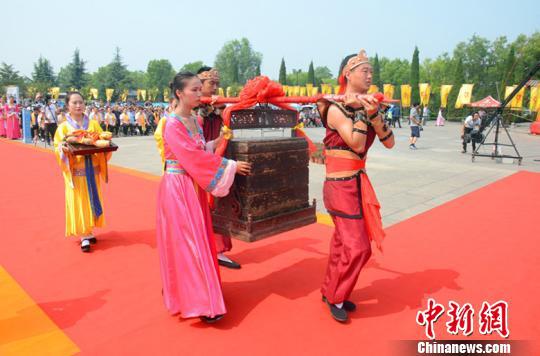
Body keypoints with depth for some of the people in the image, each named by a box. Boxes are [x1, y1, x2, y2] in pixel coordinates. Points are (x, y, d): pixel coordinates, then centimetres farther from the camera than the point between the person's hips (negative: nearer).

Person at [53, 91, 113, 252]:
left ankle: (89, 231, 23)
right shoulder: (63, 127, 0)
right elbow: (57, 148, -4)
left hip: (92, 169, 3)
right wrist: (64, 146, -25)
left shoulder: (94, 124, 8)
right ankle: (84, 236, 5)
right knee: (79, 202, -1)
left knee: (92, 200, 9)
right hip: (76, 171, -3)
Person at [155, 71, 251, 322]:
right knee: (187, 243, -2)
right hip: (178, 188, -8)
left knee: (197, 240, 14)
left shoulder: (194, 120, 10)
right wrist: (230, 166, -18)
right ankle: (198, 302, 8)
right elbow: (195, 157, -21)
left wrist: (220, 140, 3)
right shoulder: (172, 124, -15)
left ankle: (197, 294, 30)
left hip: (194, 187, 8)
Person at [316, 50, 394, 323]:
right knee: (357, 247, -5)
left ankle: (330, 291, 34)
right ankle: (335, 298, 16)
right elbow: (357, 144, -21)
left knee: (343, 242, 17)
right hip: (341, 186, -8)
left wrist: (373, 114, -11)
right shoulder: (336, 109, -12)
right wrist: (361, 113, -18)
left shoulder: (366, 106, 9)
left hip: (357, 184, 8)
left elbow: (389, 143, 0)